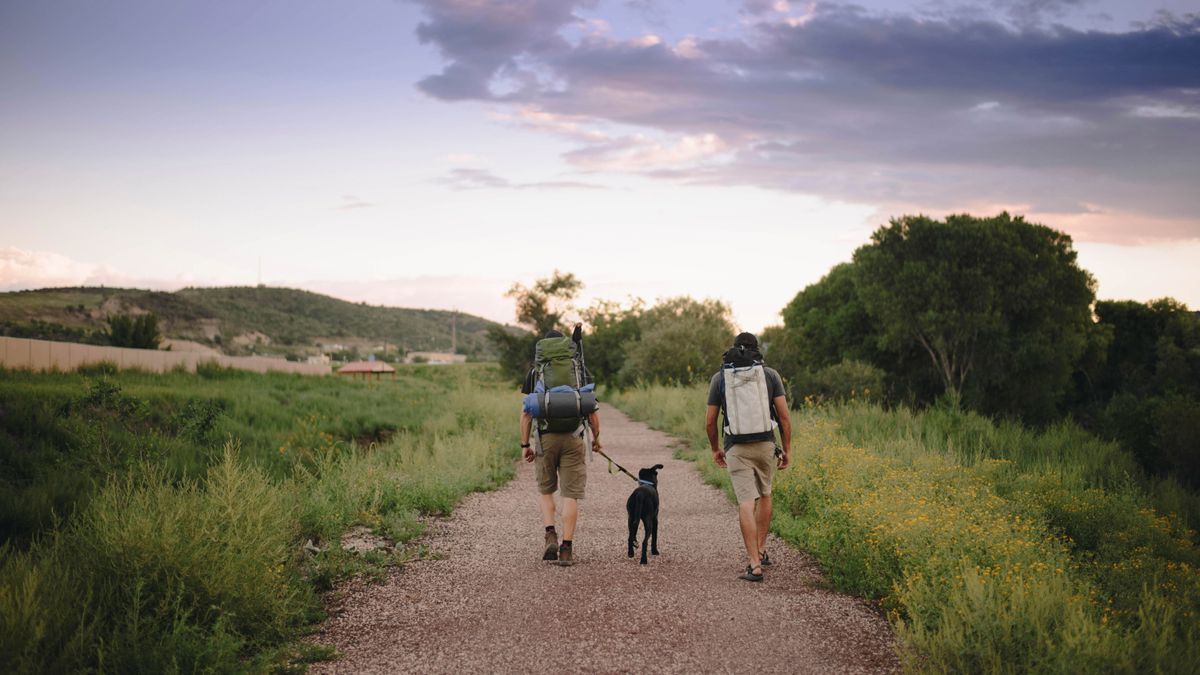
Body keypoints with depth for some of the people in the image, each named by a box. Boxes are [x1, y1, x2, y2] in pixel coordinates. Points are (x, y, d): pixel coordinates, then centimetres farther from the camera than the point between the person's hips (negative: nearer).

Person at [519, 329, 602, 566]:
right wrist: (596, 437, 21)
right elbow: (592, 412, 6)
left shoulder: (535, 374, 5)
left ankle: (551, 536, -1)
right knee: (571, 495, 2)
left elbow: (526, 413, 0)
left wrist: (525, 444, 5)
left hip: (546, 438, 0)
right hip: (574, 439, 0)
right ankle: (566, 548, -1)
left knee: (545, 490, 17)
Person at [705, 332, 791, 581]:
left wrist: (715, 449, 20)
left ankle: (754, 564, -13)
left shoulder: (719, 378, 3)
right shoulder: (771, 375, 3)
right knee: (764, 495, 23)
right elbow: (784, 416, -1)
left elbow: (710, 421, 5)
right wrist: (787, 449, 9)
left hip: (736, 448, -2)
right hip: (766, 445, 2)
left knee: (746, 503, -6)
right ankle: (761, 551, 32)